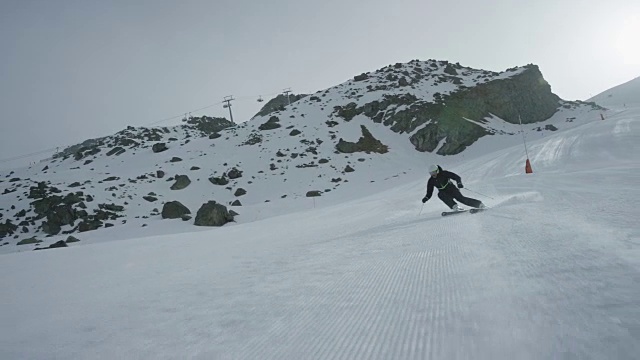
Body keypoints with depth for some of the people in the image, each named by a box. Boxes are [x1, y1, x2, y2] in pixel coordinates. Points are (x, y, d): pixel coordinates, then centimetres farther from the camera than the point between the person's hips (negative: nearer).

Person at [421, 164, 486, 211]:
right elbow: (429, 193, 2)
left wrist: (459, 183, -30)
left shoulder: (444, 173, -12)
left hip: (452, 189, -3)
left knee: (461, 198, -23)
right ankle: (455, 207, -39)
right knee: (440, 194, -30)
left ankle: (480, 204, -11)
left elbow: (457, 177, -11)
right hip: (444, 193, 3)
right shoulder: (431, 181, -2)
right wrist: (426, 198, -17)